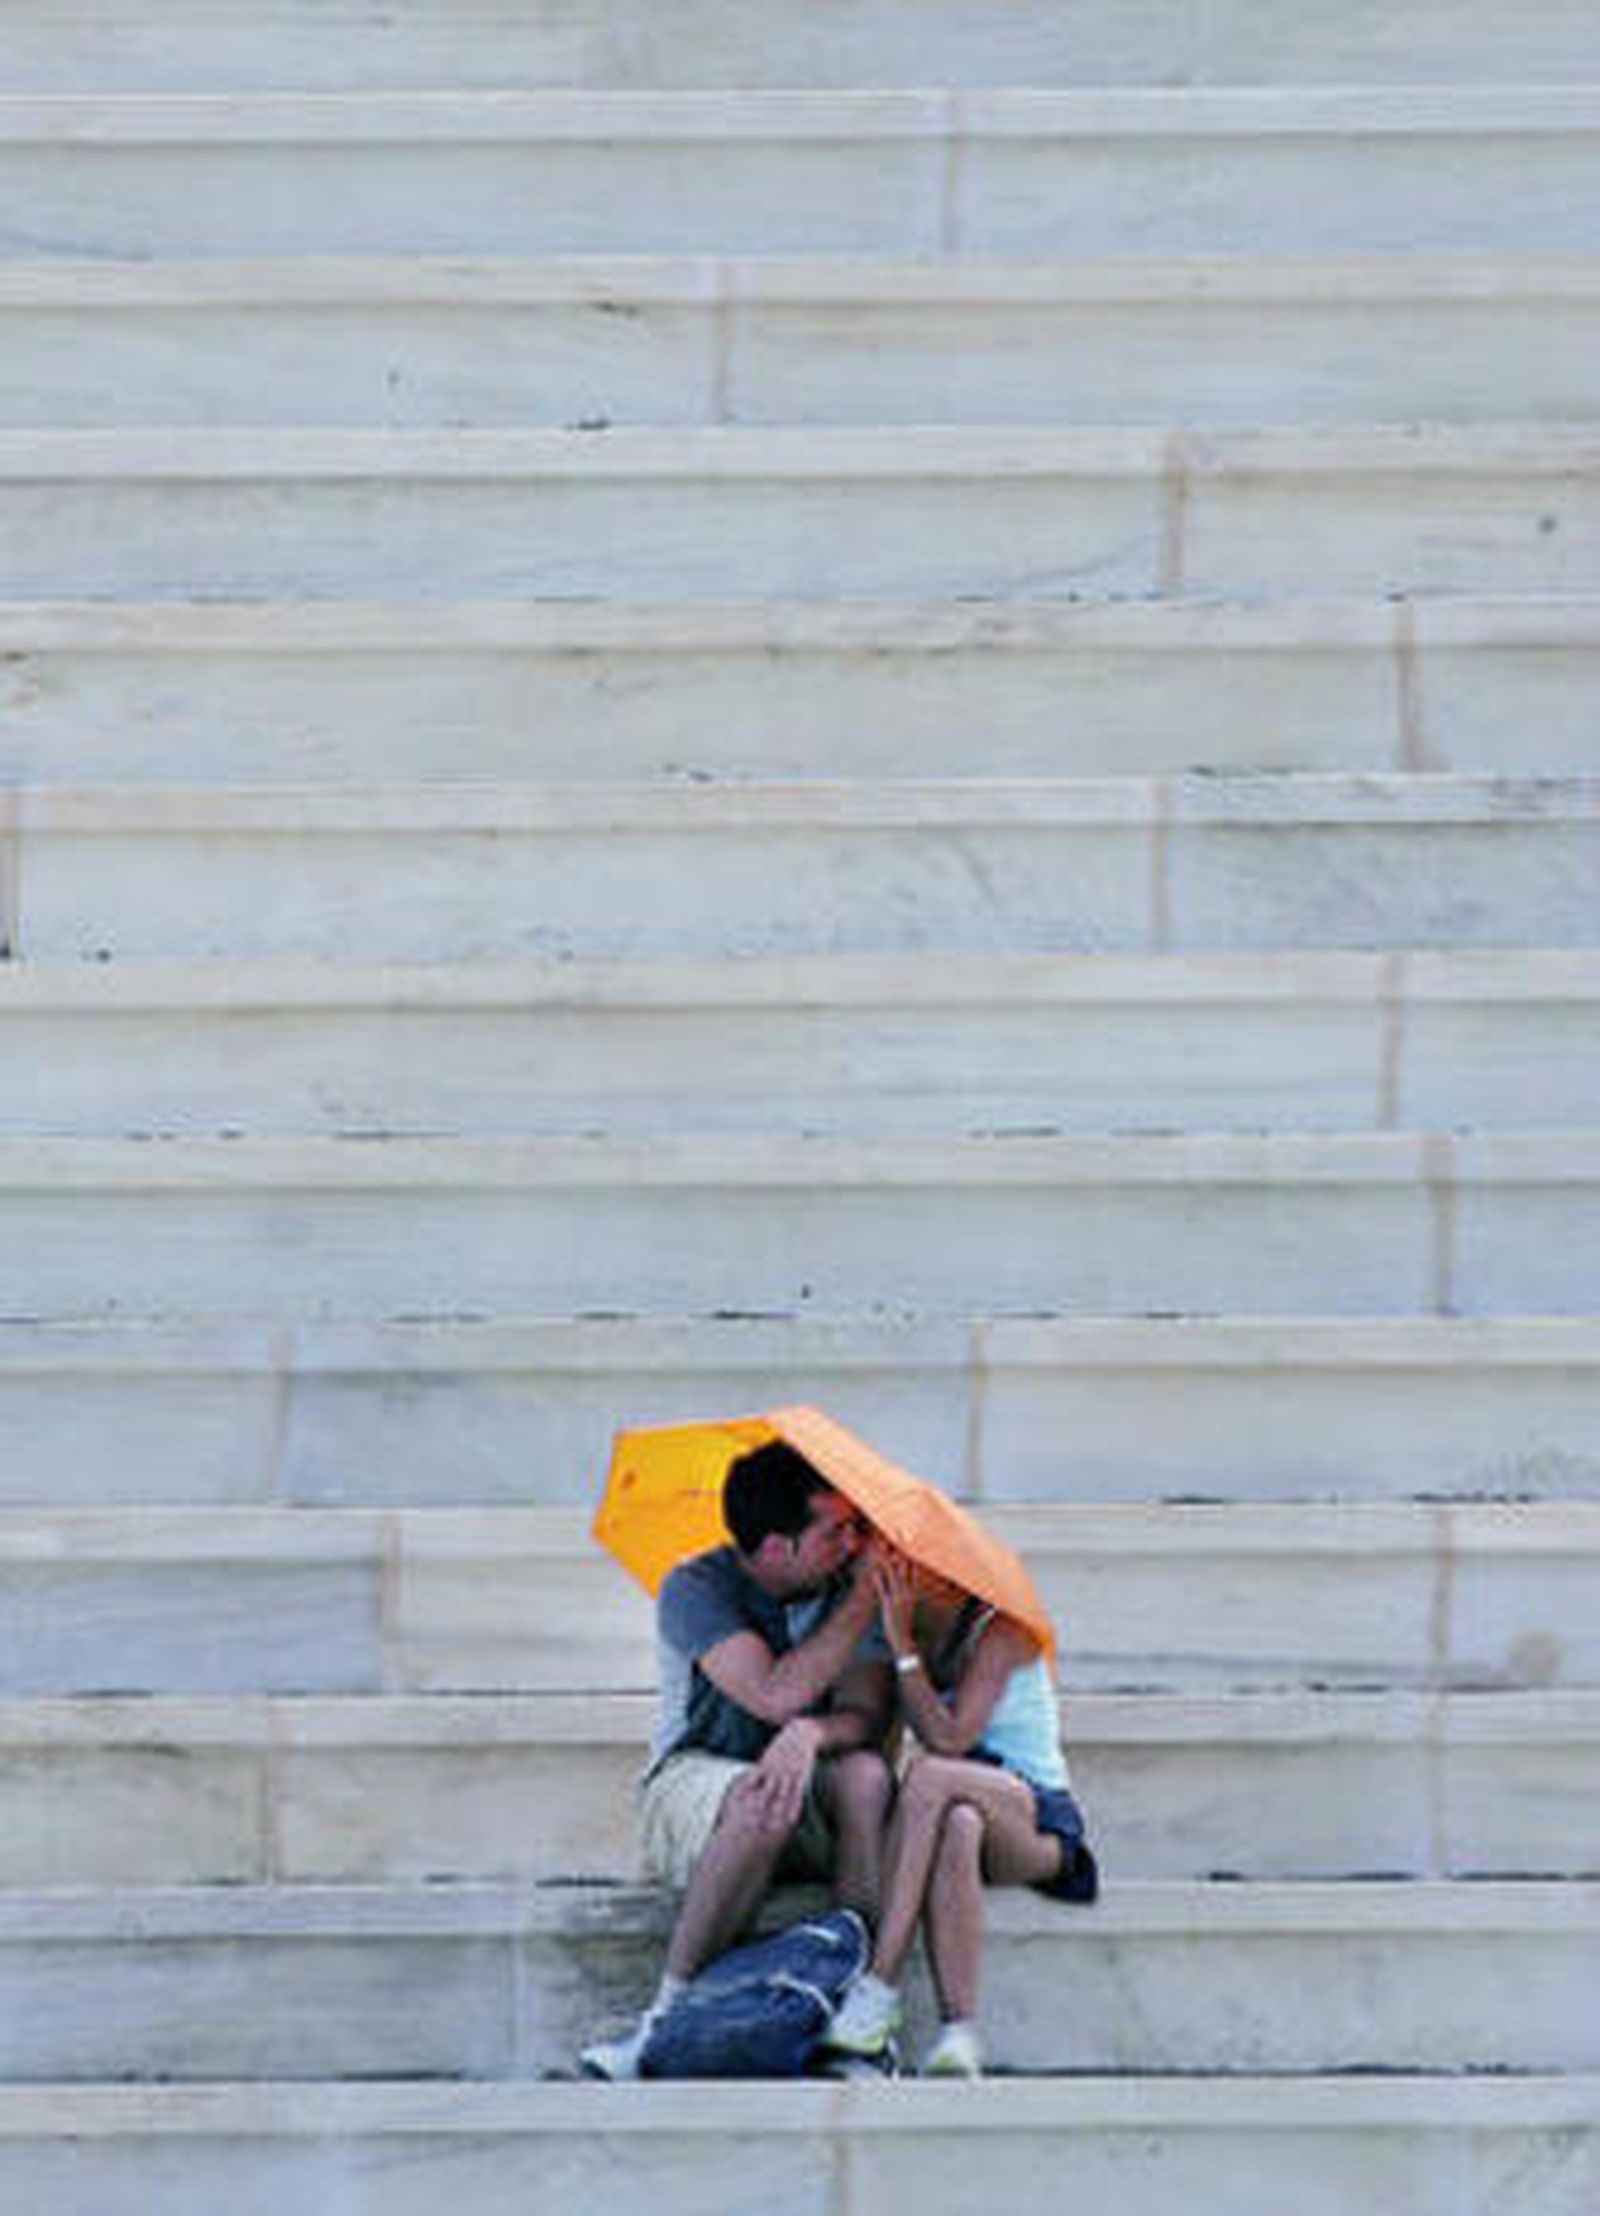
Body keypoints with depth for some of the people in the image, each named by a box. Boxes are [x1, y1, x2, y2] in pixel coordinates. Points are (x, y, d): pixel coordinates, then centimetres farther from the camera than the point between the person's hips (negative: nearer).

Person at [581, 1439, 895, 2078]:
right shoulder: (698, 1589, -13)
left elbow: (865, 1713, -13)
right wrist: (864, 1598, -23)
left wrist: (810, 1733, -37)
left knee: (866, 1774, -32)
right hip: (692, 1780, -3)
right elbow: (776, 1695, -26)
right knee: (761, 1803, -38)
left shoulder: (848, 1589, -2)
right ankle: (671, 2010, -28)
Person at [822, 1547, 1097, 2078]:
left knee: (931, 1775, -35)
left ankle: (877, 1991, -37)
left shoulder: (998, 1629, -8)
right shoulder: (906, 1624, 9)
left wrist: (902, 1646, -19)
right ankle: (959, 2028, -47)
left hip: (1037, 1820, -4)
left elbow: (949, 1739, -19)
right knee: (957, 1826, -36)